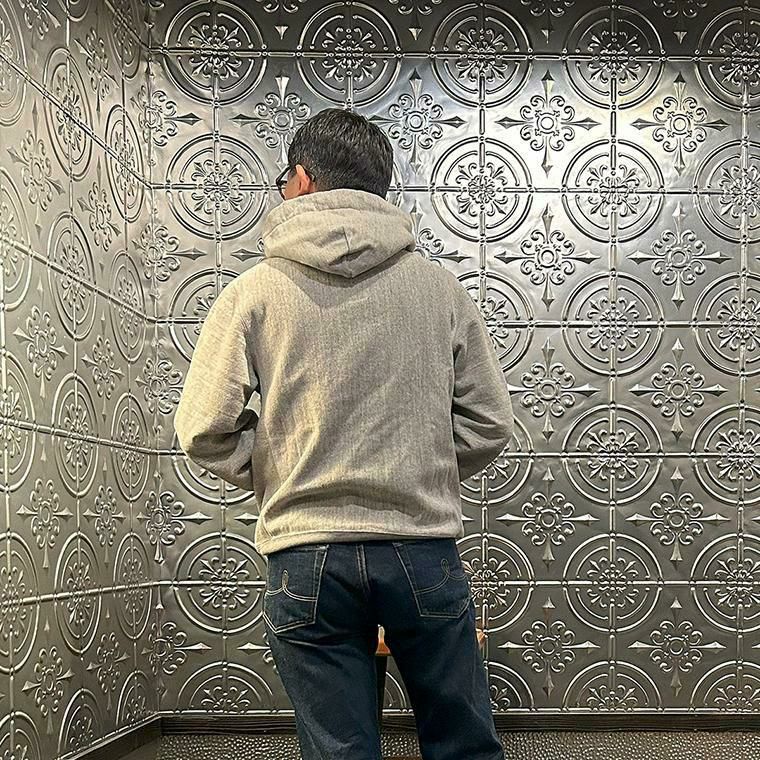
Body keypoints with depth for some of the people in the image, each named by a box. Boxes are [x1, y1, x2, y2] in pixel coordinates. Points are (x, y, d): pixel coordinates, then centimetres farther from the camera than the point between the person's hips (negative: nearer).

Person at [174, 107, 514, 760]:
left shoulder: (255, 292, -3)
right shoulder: (440, 286, 1)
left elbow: (205, 430, -7)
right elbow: (490, 423, 2)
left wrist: (279, 479, 10)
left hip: (305, 557, -1)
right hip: (424, 551, 1)